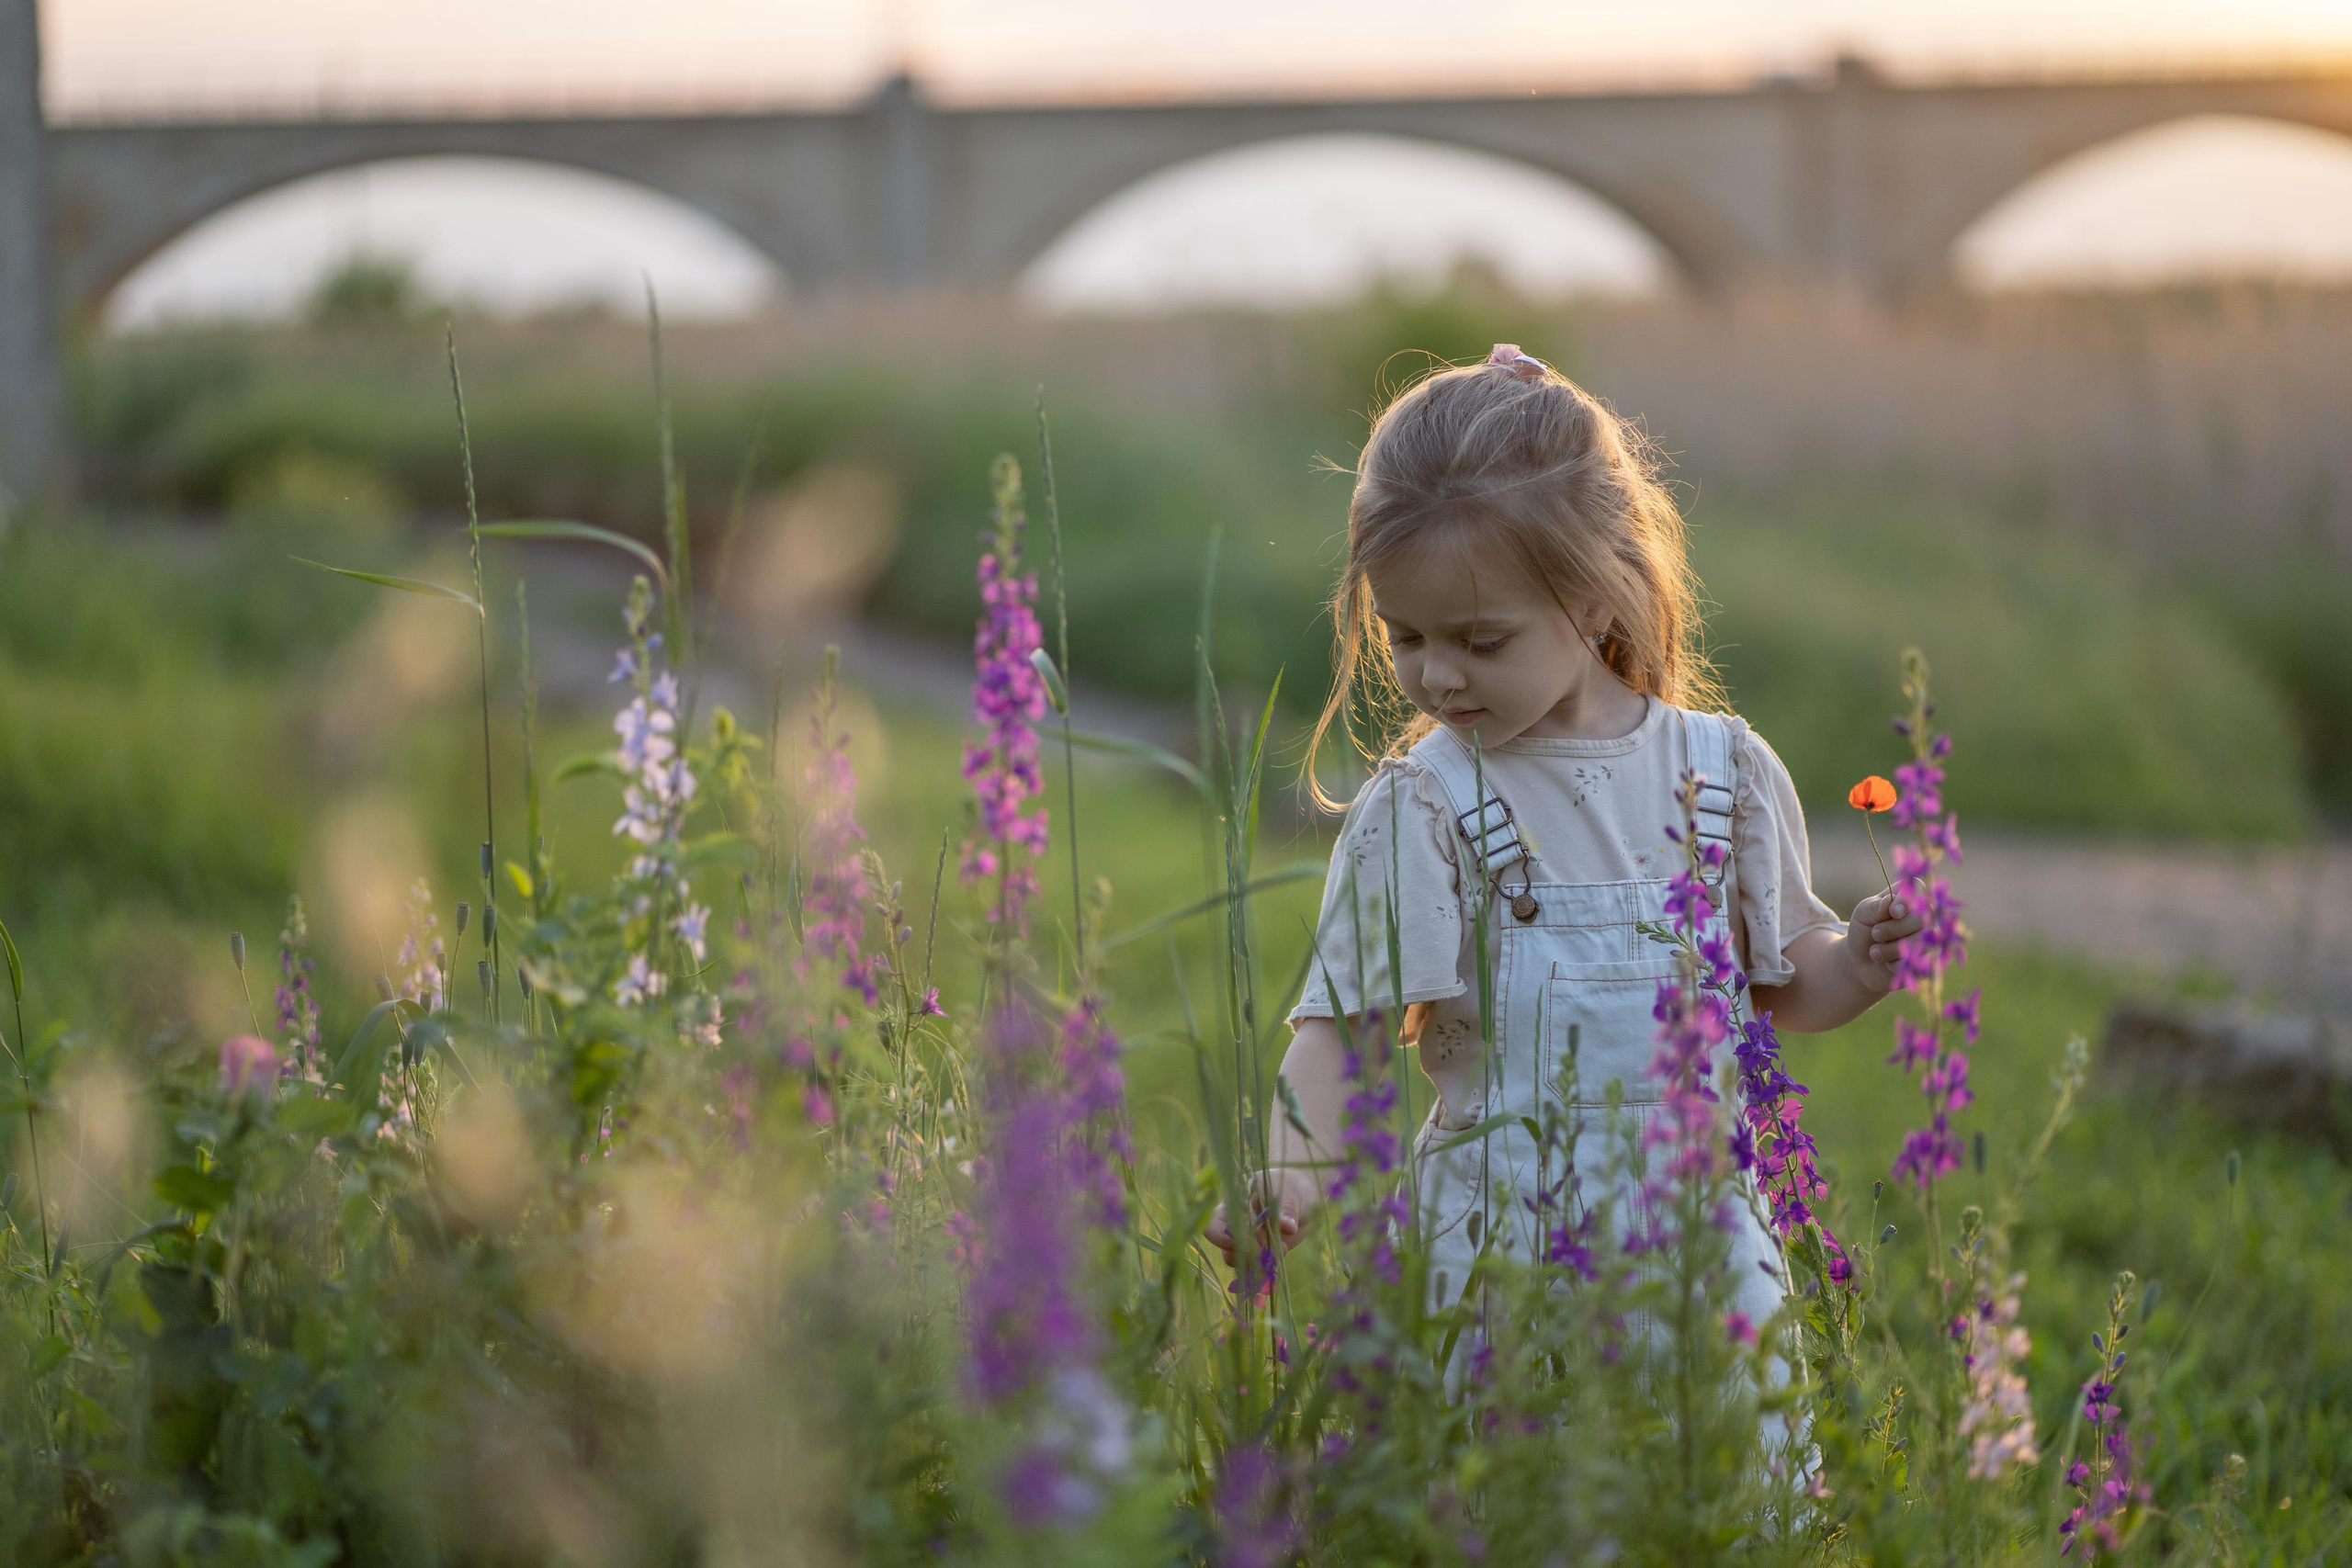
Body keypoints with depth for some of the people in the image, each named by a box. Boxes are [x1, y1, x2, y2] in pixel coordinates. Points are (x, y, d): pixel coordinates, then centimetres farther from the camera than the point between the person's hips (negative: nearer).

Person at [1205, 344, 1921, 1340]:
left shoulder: (1724, 771, 5)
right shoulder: (1418, 810, -3)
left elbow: (1782, 988, 16)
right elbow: (1342, 1023, -7)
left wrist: (1858, 965, -5)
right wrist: (1290, 1175, -23)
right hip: (1496, 1243, -2)